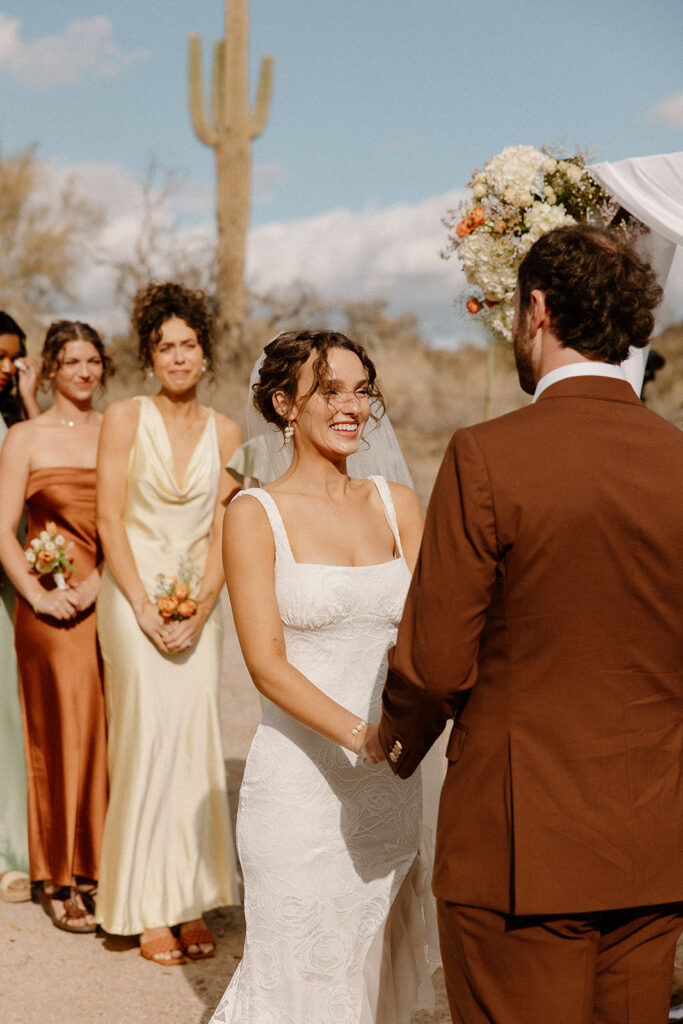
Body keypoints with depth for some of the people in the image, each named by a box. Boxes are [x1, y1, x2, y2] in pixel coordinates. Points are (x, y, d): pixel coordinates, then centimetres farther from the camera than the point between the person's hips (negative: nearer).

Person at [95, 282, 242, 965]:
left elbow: (223, 532, 4)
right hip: (133, 595, -3)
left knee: (195, 742, 1)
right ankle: (150, 909, 5)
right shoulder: (126, 419, -3)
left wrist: (199, 609, -8)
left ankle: (192, 900, 12)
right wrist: (144, 607, -10)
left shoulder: (225, 433, 6)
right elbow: (109, 518, -5)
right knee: (147, 739, -5)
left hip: (198, 602, 3)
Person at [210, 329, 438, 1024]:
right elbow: (266, 662, -13)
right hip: (300, 780, -4)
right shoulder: (255, 515, -5)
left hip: (390, 785, 4)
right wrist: (361, 734, -27)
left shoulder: (398, 505, 8)